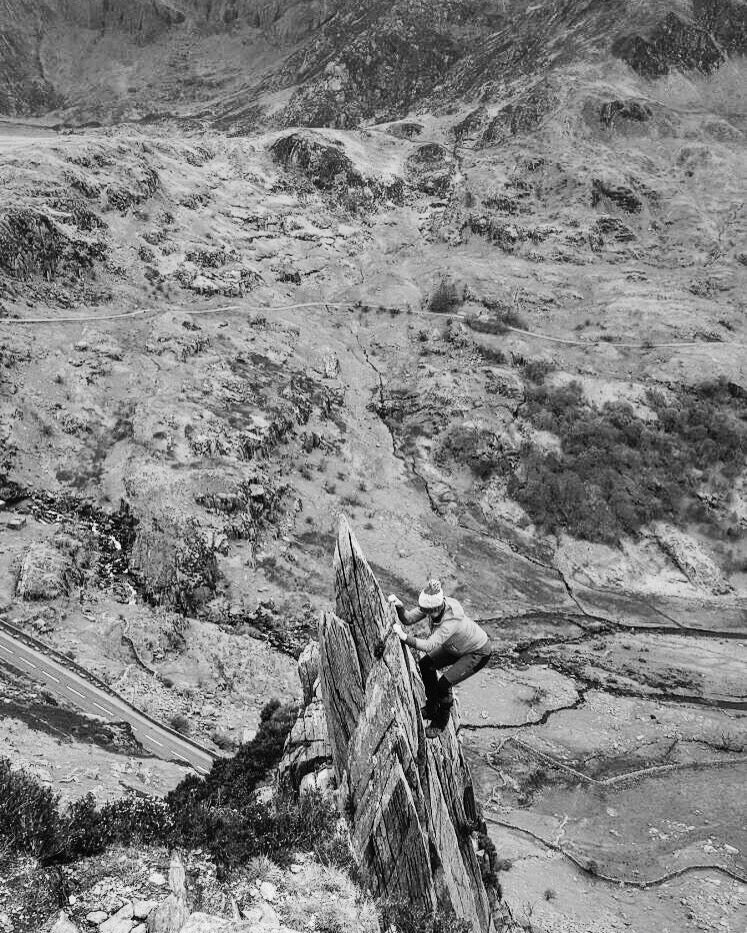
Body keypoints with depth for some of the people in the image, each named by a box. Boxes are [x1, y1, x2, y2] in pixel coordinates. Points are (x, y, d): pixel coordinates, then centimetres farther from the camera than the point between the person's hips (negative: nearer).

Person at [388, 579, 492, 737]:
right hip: (456, 647, 8)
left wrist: (405, 637, -57)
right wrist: (399, 606, -38)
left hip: (479, 652, -8)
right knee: (425, 665, 4)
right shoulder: (432, 606, -21)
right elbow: (408, 619, -19)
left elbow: (429, 645, -48)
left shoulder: (452, 619, -42)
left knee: (444, 683, -18)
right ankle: (432, 708, 25)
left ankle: (440, 723, 9)